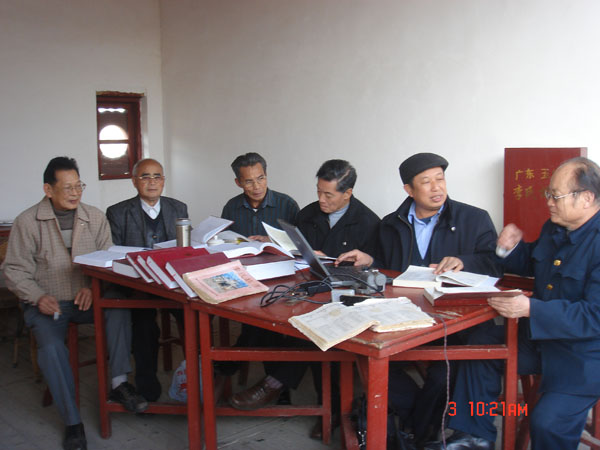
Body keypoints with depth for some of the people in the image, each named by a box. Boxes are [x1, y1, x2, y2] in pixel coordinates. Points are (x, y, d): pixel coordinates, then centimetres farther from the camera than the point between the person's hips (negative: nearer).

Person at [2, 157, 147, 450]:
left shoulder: (95, 218, 4)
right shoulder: (27, 222, -3)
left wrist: (92, 286, -18)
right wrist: (38, 297, -19)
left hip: (87, 299, 2)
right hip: (48, 303, -2)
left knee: (119, 310, -28)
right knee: (51, 346, -27)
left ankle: (119, 384, -18)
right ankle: (72, 422, -14)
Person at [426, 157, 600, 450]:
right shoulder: (554, 228, 4)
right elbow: (530, 264, 23)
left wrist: (530, 309, -36)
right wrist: (510, 249, 1)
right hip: (540, 333, 9)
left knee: (548, 421, -19)